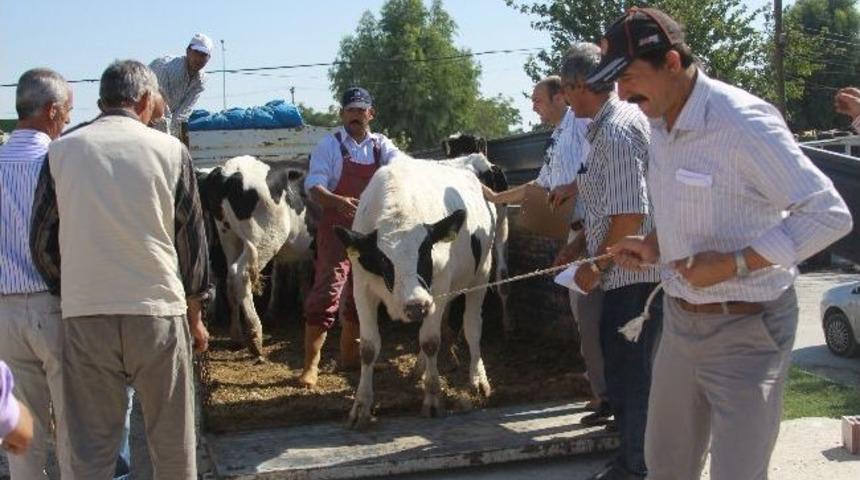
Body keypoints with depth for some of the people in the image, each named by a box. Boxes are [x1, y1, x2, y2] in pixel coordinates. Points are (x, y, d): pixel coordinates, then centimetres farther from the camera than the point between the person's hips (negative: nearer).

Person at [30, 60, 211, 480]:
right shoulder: (170, 151, -1)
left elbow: (42, 242, 6)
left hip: (85, 316, 1)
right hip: (158, 311, -1)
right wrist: (194, 314, 16)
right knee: (172, 444, 12)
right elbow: (192, 239, 5)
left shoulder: (62, 151, 2)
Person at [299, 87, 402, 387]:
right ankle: (311, 365, -3)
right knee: (327, 294, -11)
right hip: (336, 229, -5)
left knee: (358, 295, 15)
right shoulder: (330, 145, -3)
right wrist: (338, 201, -32)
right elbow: (313, 186, -13)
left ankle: (349, 355, 31)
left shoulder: (381, 146, 9)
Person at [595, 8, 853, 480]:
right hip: (680, 321, 8)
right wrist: (653, 246, 2)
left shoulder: (742, 122, -22)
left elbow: (829, 214, -22)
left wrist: (734, 264, -25)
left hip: (745, 331, -8)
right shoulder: (660, 126, 4)